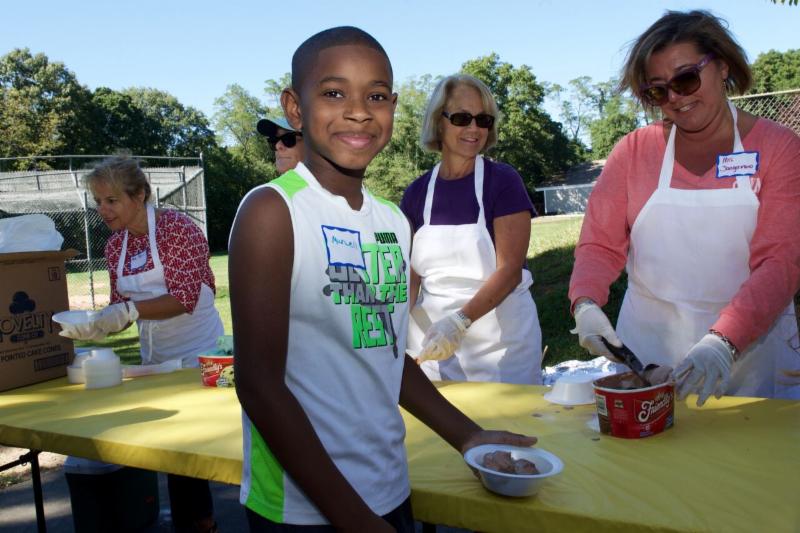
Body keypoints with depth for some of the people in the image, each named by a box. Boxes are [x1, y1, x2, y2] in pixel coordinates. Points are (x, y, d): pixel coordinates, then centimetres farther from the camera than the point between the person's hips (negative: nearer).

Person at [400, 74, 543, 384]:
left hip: (500, 339, -2)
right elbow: (410, 274, 3)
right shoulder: (416, 193, 4)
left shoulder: (503, 181, -7)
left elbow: (510, 269, -14)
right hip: (433, 341, 3)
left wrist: (460, 321, -26)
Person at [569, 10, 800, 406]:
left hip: (752, 350, 0)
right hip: (646, 348, 1)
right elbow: (600, 244, -1)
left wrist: (723, 341, -27)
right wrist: (586, 303, -21)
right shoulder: (634, 150, 1)